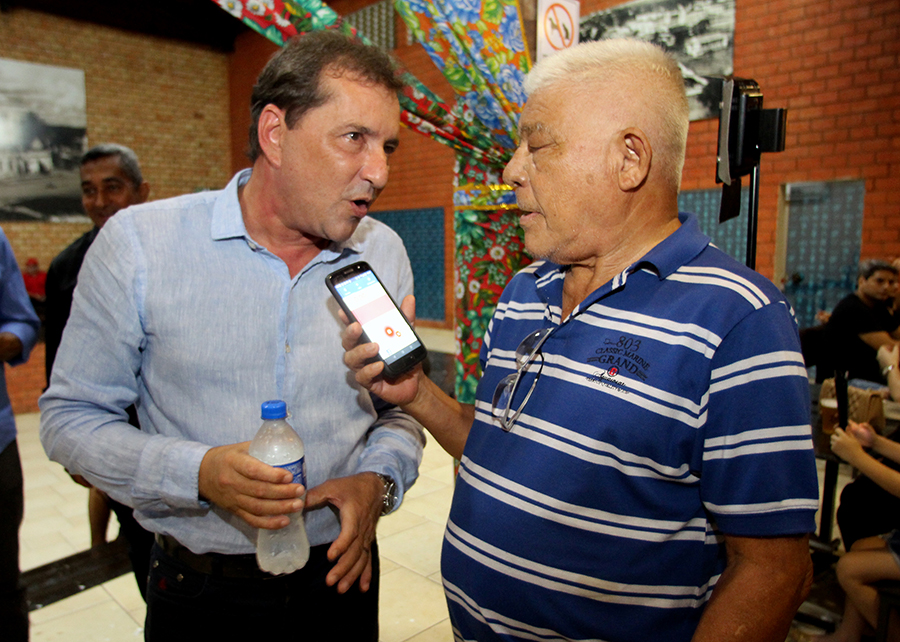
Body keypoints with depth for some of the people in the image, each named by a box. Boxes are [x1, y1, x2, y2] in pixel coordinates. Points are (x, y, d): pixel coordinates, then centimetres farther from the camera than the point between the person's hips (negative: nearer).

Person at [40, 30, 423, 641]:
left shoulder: (385, 254, -5)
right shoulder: (137, 244, -14)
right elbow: (72, 415, -7)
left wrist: (378, 481, -15)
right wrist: (198, 473, -23)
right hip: (200, 591, -2)